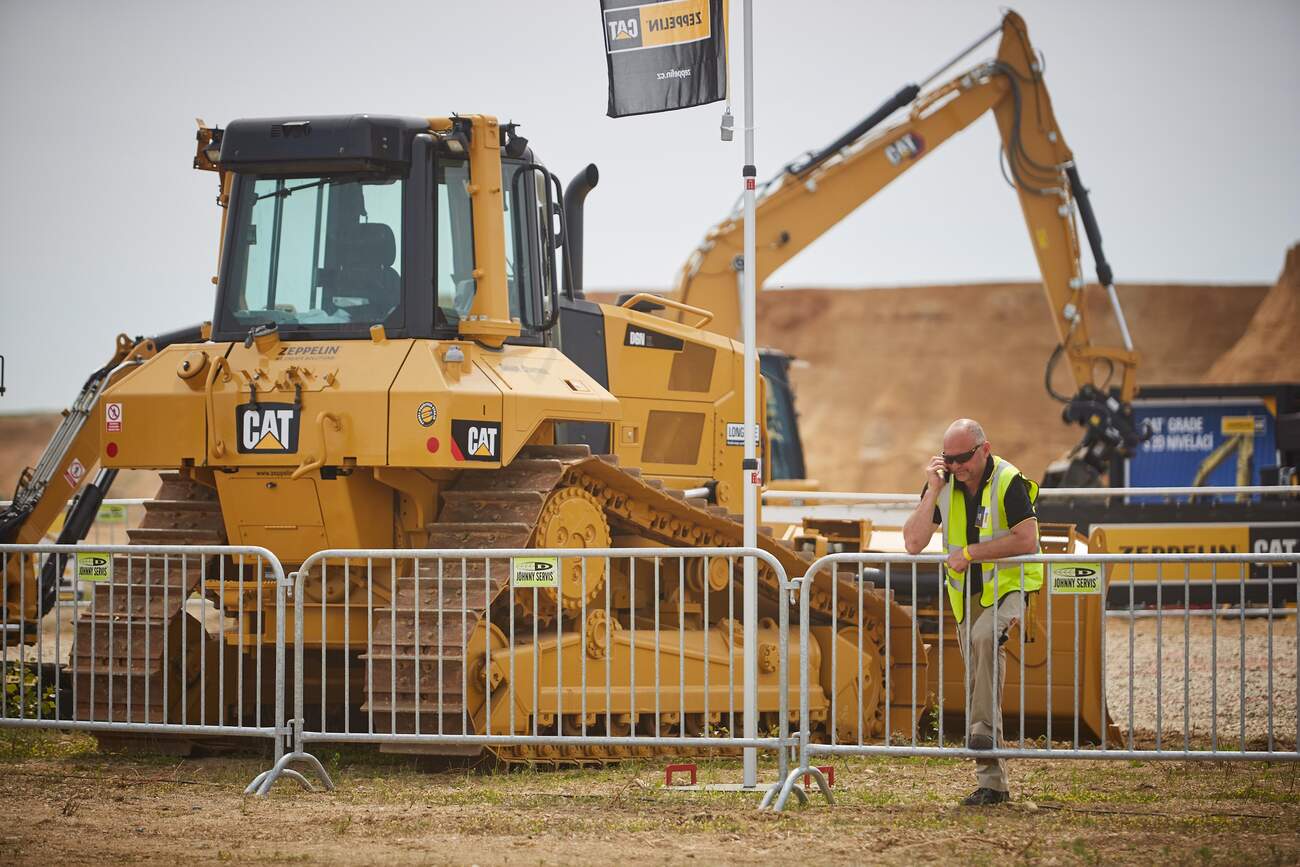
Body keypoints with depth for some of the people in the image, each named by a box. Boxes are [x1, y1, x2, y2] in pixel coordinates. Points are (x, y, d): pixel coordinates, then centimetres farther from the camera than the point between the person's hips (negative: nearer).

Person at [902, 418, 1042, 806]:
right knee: (977, 681, 4)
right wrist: (933, 491, -16)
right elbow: (913, 543, -8)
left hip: (1010, 585, -6)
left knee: (985, 636, -37)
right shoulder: (943, 484, 0)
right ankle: (992, 781, 8)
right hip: (967, 594, 6)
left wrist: (970, 552, -21)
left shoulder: (1009, 482, -15)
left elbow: (1027, 541, -23)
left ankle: (983, 727, -34)